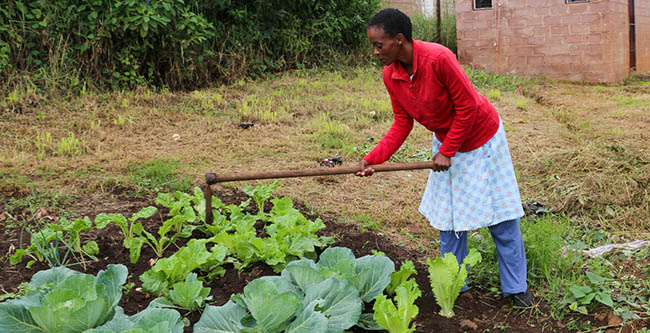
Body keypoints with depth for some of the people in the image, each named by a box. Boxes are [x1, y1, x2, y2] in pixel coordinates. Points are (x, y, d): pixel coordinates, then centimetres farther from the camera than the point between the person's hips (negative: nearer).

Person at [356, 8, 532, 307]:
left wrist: (447, 152, -20)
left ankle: (516, 287, 18)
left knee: (501, 215, 4)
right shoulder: (390, 75, -12)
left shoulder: (438, 58, -33)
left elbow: (468, 108, -26)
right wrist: (373, 158, -15)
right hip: (445, 141, 6)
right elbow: (402, 123, -5)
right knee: (448, 214, 11)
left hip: (480, 139, -6)